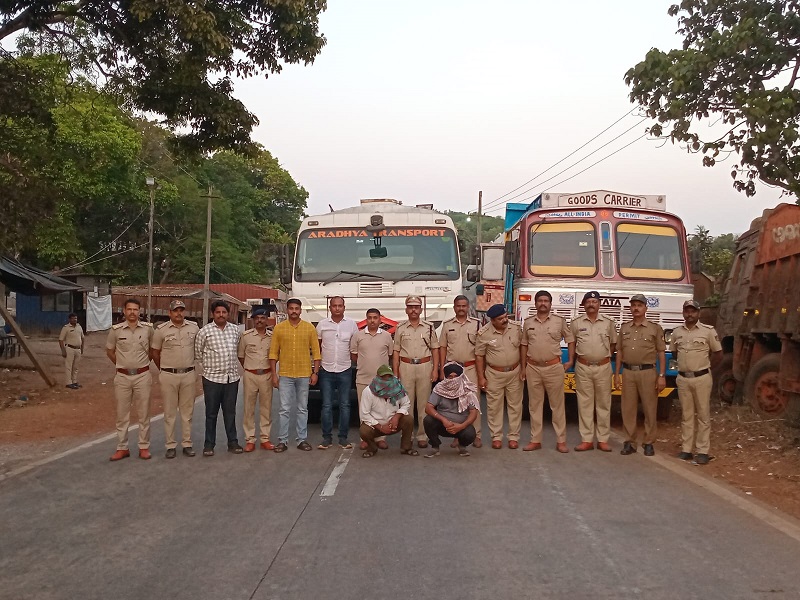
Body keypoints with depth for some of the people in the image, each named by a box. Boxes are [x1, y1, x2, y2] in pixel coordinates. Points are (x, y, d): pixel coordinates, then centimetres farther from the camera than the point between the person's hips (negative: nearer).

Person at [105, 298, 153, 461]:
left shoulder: (148, 328, -3)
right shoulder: (116, 330, -3)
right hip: (122, 377, 0)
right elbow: (109, 351, 11)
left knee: (143, 414, 6)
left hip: (142, 376, 0)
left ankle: (144, 447, 14)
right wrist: (121, 364, 9)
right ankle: (122, 448, 16)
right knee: (122, 414, 7)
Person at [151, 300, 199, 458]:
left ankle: (187, 444, 17)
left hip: (188, 375, 2)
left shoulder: (194, 327, 3)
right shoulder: (161, 330, -4)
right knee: (169, 412, 5)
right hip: (168, 376, -2)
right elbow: (155, 352, 5)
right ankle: (170, 445, 13)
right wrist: (164, 369, 11)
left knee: (187, 411, 9)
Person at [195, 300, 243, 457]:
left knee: (230, 412, 9)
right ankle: (209, 444, 13)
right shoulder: (205, 331, -3)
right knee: (211, 413, 4)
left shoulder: (235, 329, 7)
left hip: (232, 377, 3)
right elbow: (198, 352, 4)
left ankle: (233, 442, 17)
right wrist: (211, 363, 8)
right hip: (212, 378, -3)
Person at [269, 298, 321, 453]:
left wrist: (315, 372, -2)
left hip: (304, 375, 1)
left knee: (303, 409, 9)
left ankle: (302, 440, 17)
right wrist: (274, 374, -3)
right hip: (285, 375, -1)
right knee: (285, 409, 1)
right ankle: (282, 441, 8)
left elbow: (316, 351, 3)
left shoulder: (309, 328, 2)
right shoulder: (279, 328, 1)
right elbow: (273, 353, 1)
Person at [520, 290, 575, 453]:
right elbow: (524, 345, 12)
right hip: (533, 368, 2)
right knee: (535, 405, 7)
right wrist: (523, 367, 9)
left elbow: (570, 340, 9)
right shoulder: (528, 322, 6)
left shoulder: (560, 321, 0)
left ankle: (561, 441, 8)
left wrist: (570, 360, 4)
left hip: (554, 367, -2)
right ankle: (535, 440, 14)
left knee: (557, 405, 3)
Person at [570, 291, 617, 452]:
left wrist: (605, 356, 6)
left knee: (603, 404, 4)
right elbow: (572, 343, 12)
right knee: (585, 404, 2)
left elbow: (613, 344, 12)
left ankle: (603, 440, 11)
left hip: (603, 367, 0)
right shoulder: (576, 323, 3)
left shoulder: (608, 322, 4)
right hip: (583, 368, 0)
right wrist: (579, 357, 8)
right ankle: (586, 440, 6)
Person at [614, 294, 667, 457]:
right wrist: (617, 374, 8)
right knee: (628, 409, 3)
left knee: (650, 409, 1)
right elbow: (619, 352, 13)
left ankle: (649, 443, 11)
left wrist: (662, 376, -6)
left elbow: (661, 353, 1)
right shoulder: (624, 328, 11)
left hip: (648, 372, -2)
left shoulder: (655, 328, 3)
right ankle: (629, 442, 11)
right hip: (628, 372, 3)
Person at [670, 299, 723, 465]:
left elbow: (718, 354, 3)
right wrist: (685, 364, 12)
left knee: (703, 415, 1)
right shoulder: (677, 332, 6)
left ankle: (703, 451, 5)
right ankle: (686, 449, 16)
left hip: (702, 378, -3)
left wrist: (704, 367, 3)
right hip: (683, 378, 4)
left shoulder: (708, 331, -4)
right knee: (686, 415, 9)